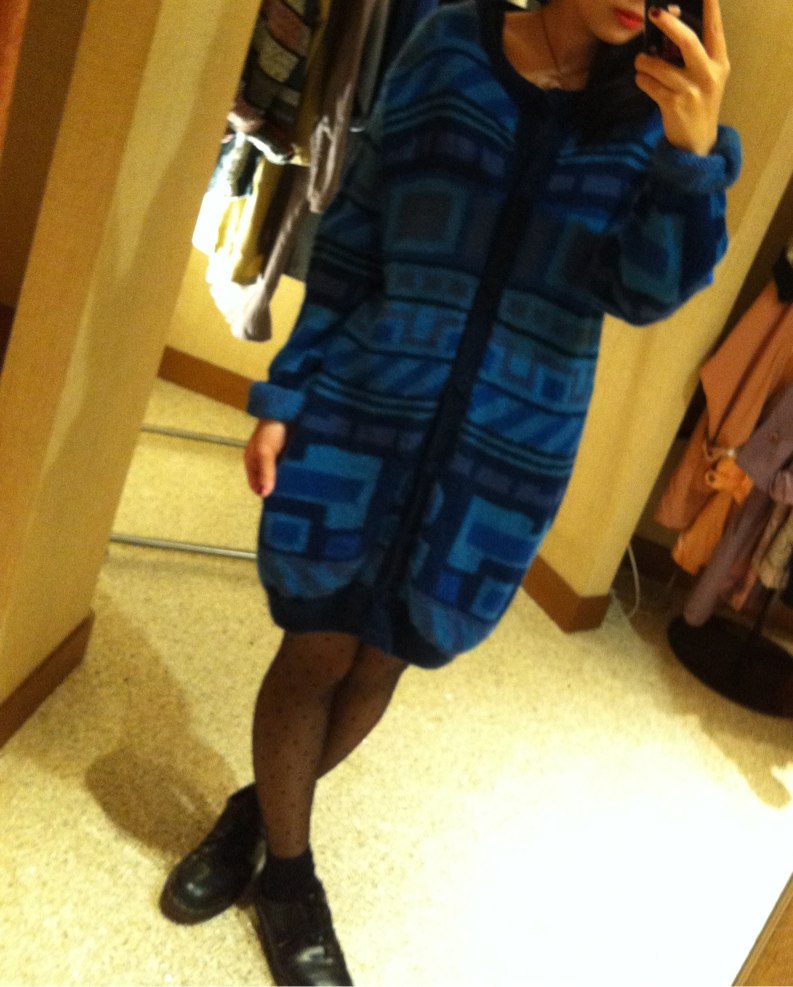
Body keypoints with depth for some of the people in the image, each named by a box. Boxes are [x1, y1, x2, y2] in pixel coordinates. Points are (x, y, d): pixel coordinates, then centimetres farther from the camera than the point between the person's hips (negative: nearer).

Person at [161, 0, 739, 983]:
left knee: (380, 662, 12)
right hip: (365, 412, 0)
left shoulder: (653, 107, -1)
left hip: (507, 455, 1)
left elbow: (646, 289, -10)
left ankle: (262, 810, 39)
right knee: (316, 647, 5)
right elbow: (349, 240, 2)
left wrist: (694, 158, -28)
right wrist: (287, 395, 0)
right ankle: (285, 870, 31)